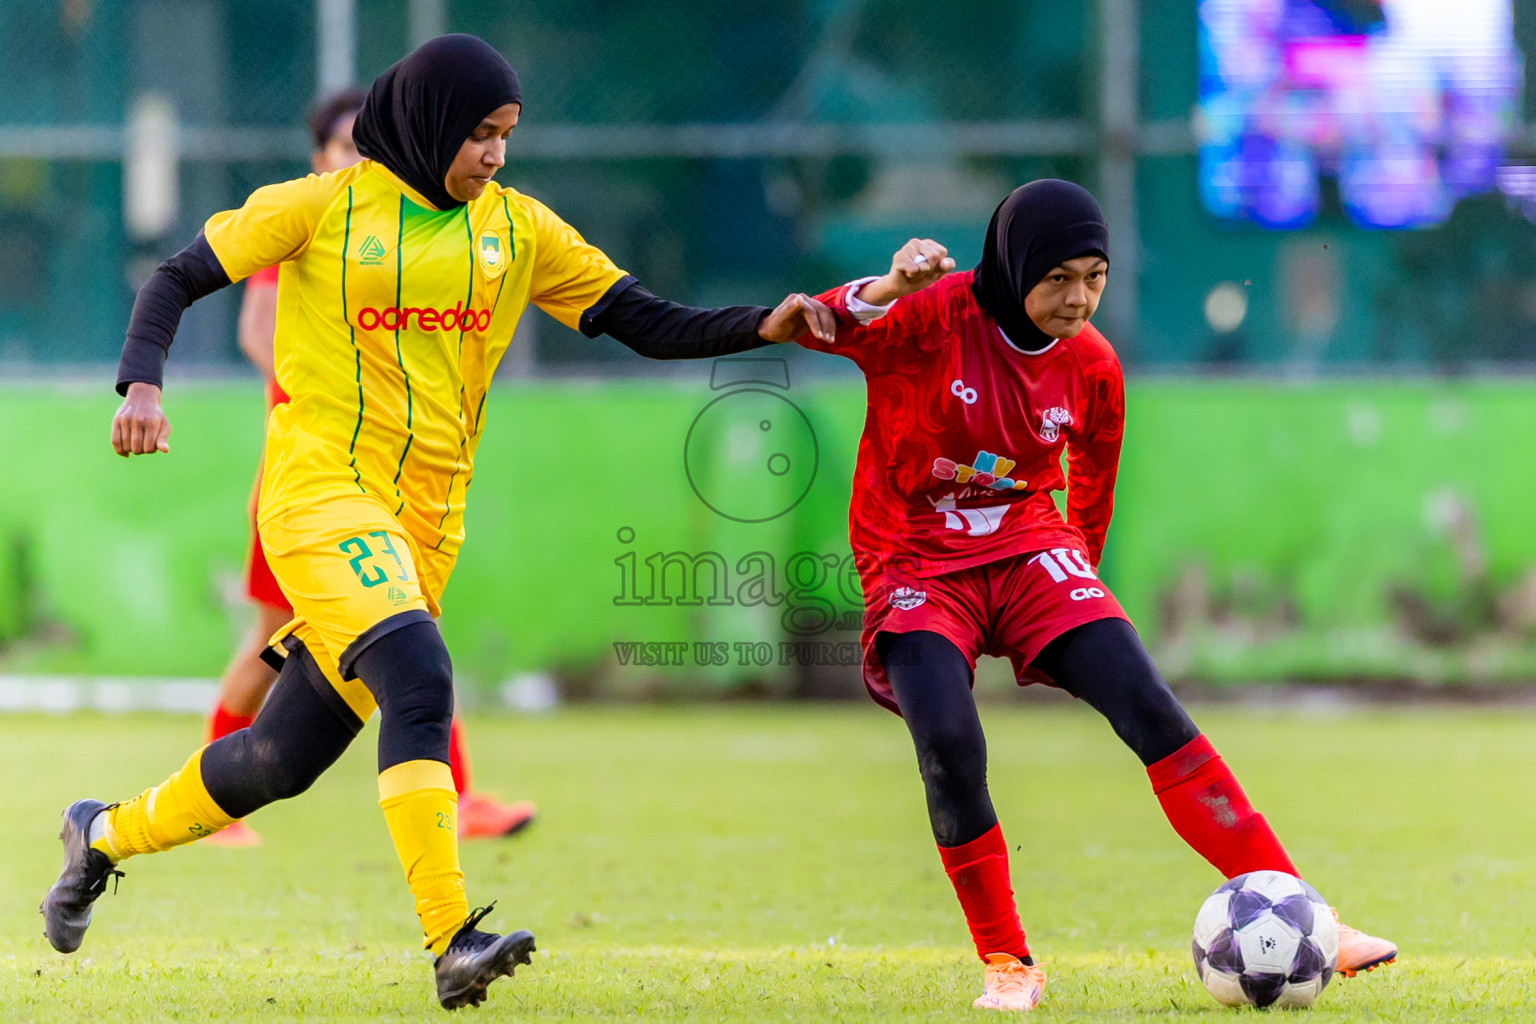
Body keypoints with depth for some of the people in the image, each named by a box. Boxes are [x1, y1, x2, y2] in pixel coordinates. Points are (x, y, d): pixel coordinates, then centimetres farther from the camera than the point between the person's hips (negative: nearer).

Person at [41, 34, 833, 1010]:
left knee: (284, 759, 9)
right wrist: (143, 383, -15)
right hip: (320, 487, -5)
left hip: (426, 522, 5)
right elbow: (178, 280, 2)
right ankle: (453, 941, -33)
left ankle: (109, 834, 35)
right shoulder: (324, 207, -2)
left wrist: (762, 326, -9)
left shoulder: (516, 228, 9)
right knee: (419, 681, -28)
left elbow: (649, 324, 7)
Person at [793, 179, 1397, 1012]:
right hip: (916, 563, -3)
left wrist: (1078, 584, 24)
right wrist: (888, 289, -49)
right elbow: (822, 330, -29)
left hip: (1029, 550, 3)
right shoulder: (933, 317, -14)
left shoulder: (1091, 367, 0)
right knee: (948, 745, -26)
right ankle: (1005, 964, -7)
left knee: (1152, 712, -14)